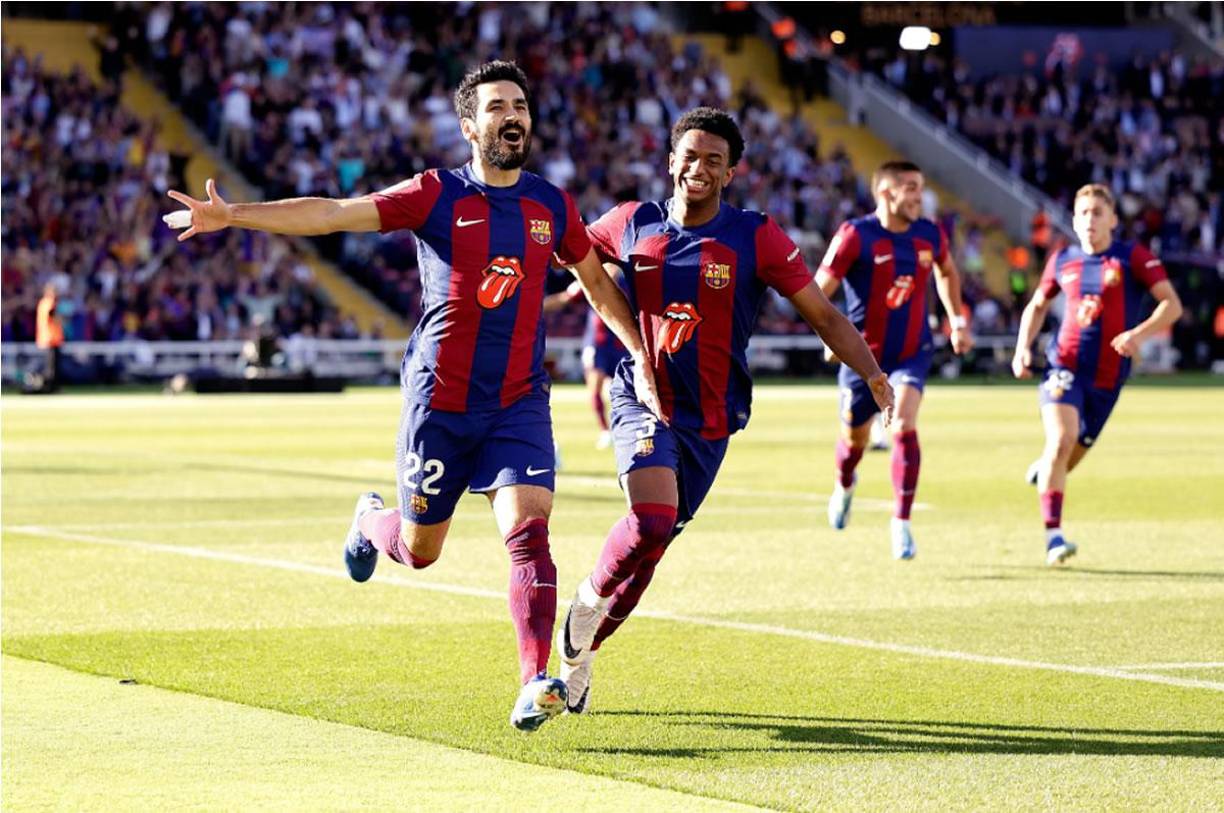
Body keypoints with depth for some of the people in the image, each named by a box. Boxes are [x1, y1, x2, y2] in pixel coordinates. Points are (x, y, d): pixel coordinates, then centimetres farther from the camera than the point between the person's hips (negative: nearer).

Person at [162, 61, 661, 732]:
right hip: (439, 401, -2)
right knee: (419, 550, 11)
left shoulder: (551, 206, 7)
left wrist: (642, 359, 18)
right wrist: (231, 215, -20)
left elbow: (597, 283, 23)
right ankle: (371, 520, 47)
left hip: (519, 404, 2)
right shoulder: (436, 195, -4)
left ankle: (535, 682, -18)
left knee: (527, 532, -17)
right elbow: (332, 214, -11)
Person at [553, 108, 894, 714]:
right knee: (652, 519, -26)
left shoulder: (756, 237, -6)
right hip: (643, 401, -1)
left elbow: (824, 315, -4)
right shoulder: (632, 225, -1)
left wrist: (874, 376, -15)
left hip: (709, 419, 1)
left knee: (652, 543, 9)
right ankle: (592, 594, 4)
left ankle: (580, 654, 29)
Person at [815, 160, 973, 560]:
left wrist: (958, 321, 15)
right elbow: (817, 292, -16)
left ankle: (901, 521, -11)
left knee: (904, 426, -21)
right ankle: (844, 486, 51)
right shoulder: (855, 235, -17)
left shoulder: (930, 235, -3)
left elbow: (946, 271, 20)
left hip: (912, 353, 2)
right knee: (855, 439, 14)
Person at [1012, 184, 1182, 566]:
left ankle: (1044, 471, 50)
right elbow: (1037, 305, 21)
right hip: (1064, 366, 0)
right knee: (1061, 440, -23)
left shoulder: (1133, 257, -4)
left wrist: (1140, 333, -26)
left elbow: (1171, 305, -9)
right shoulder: (1062, 261, 6)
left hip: (1108, 376, 0)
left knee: (1070, 456, 11)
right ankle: (1053, 536, -21)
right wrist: (1023, 347, 5)